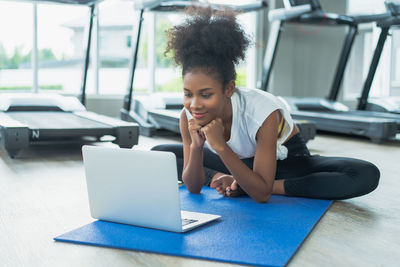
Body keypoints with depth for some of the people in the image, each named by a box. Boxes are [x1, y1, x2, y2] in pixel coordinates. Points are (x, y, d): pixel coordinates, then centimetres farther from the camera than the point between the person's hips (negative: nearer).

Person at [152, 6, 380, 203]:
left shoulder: (262, 112, -36)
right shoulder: (188, 117, -23)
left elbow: (262, 194, -37)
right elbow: (193, 187, -18)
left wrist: (220, 146, -45)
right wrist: (196, 146, -36)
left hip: (287, 161, -2)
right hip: (238, 162, 3)